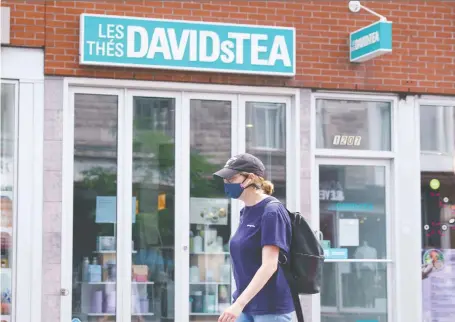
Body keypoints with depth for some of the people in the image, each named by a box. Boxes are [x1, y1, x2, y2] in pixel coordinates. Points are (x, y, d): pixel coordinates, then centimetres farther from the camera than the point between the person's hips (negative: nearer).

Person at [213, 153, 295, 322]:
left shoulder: (271, 212, -15)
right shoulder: (245, 212, 11)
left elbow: (269, 266, -23)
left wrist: (239, 303, -29)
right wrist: (239, 303, 17)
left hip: (271, 307, -8)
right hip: (247, 304, 8)